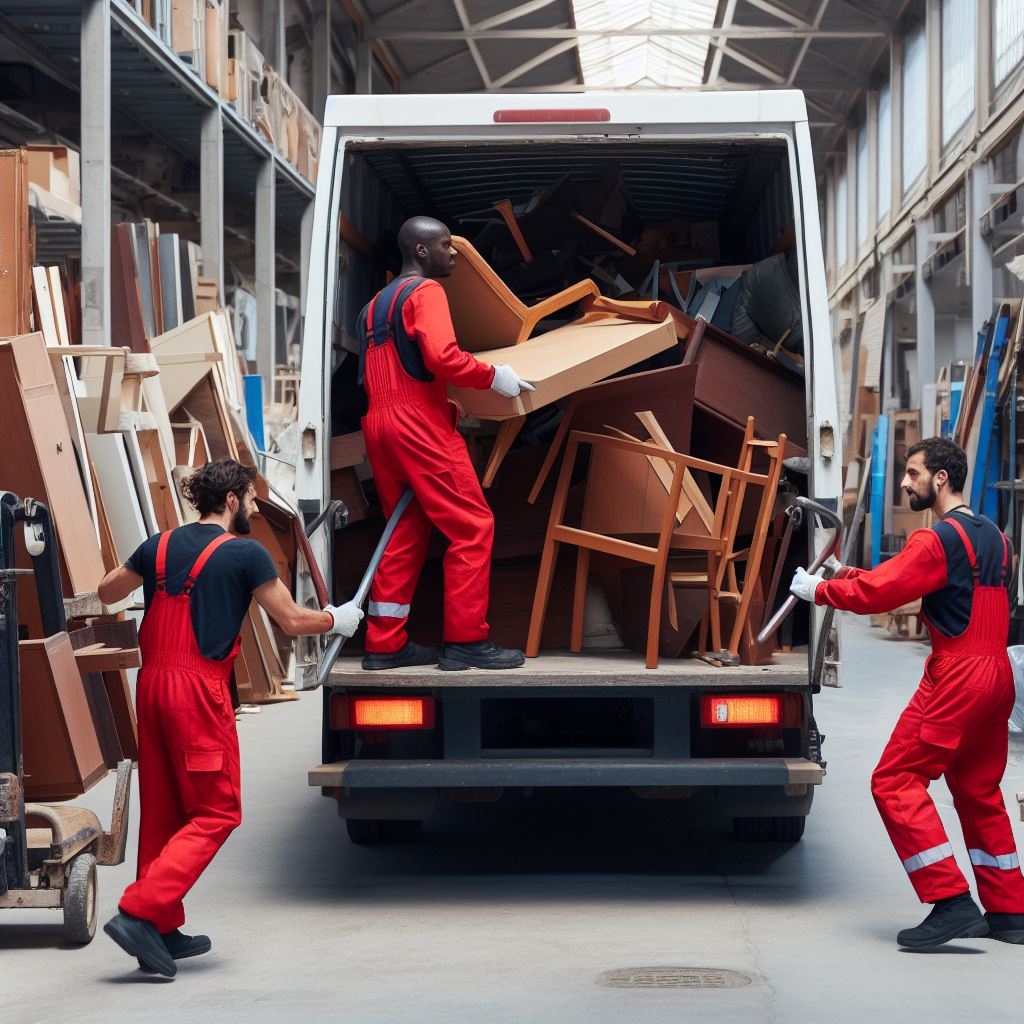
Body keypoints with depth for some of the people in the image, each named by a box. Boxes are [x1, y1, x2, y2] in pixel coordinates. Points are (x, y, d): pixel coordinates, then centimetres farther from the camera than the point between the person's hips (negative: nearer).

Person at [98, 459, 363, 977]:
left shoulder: (160, 545, 12)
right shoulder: (245, 554, -6)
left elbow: (106, 592, 26)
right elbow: (292, 621, -1)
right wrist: (338, 619, 17)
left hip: (152, 683, 7)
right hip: (199, 688, -7)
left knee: (162, 811, 14)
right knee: (215, 812, 0)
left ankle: (163, 932, 19)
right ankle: (139, 912, -13)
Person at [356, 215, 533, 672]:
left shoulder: (376, 304, 23)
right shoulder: (425, 291, -6)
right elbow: (442, 356, -21)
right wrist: (493, 376, -7)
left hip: (378, 423, 9)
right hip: (419, 423, -9)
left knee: (405, 533, 12)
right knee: (472, 527, -6)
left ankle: (385, 643, 10)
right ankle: (466, 641, -7)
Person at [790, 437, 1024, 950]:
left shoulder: (938, 541, -14)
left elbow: (878, 593, -16)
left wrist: (819, 589, -1)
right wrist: (862, 576, 13)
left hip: (957, 677, -9)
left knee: (895, 781, -6)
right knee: (978, 789, 18)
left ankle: (952, 903, -13)